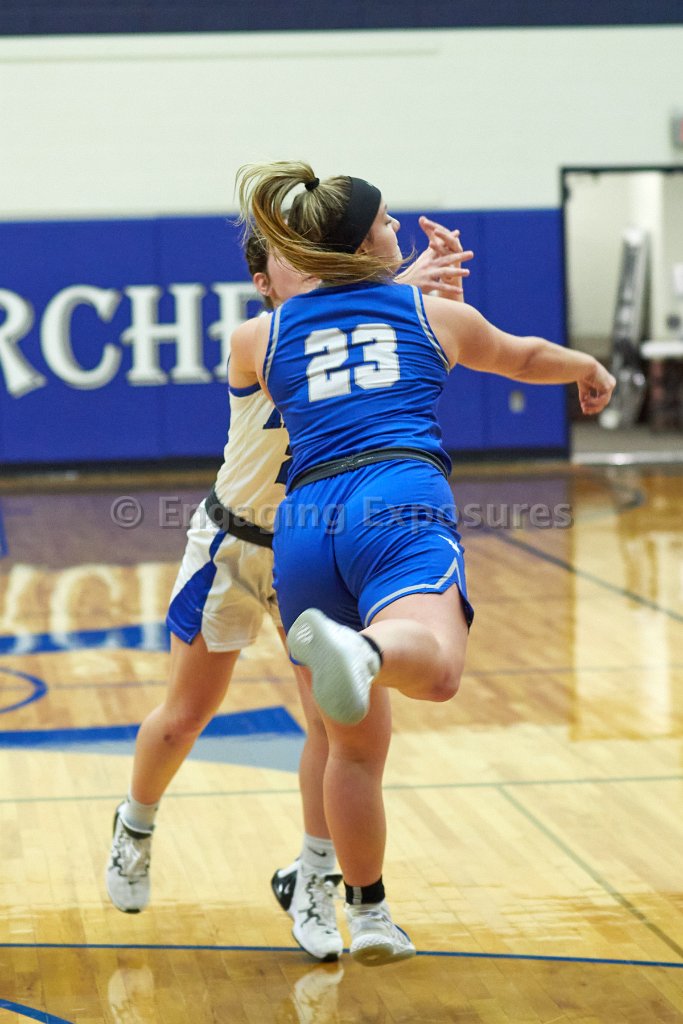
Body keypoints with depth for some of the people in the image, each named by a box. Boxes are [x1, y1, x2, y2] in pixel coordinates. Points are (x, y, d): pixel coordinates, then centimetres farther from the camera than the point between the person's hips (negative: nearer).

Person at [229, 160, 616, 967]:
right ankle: (356, 650, -63)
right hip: (402, 504, -3)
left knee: (355, 741, 17)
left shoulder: (260, 337, 22)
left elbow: (239, 392, 46)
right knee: (435, 668, -30)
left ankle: (367, 914, 25)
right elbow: (527, 358, 40)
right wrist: (590, 370, 61)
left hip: (306, 520, 3)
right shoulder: (438, 314, 21)